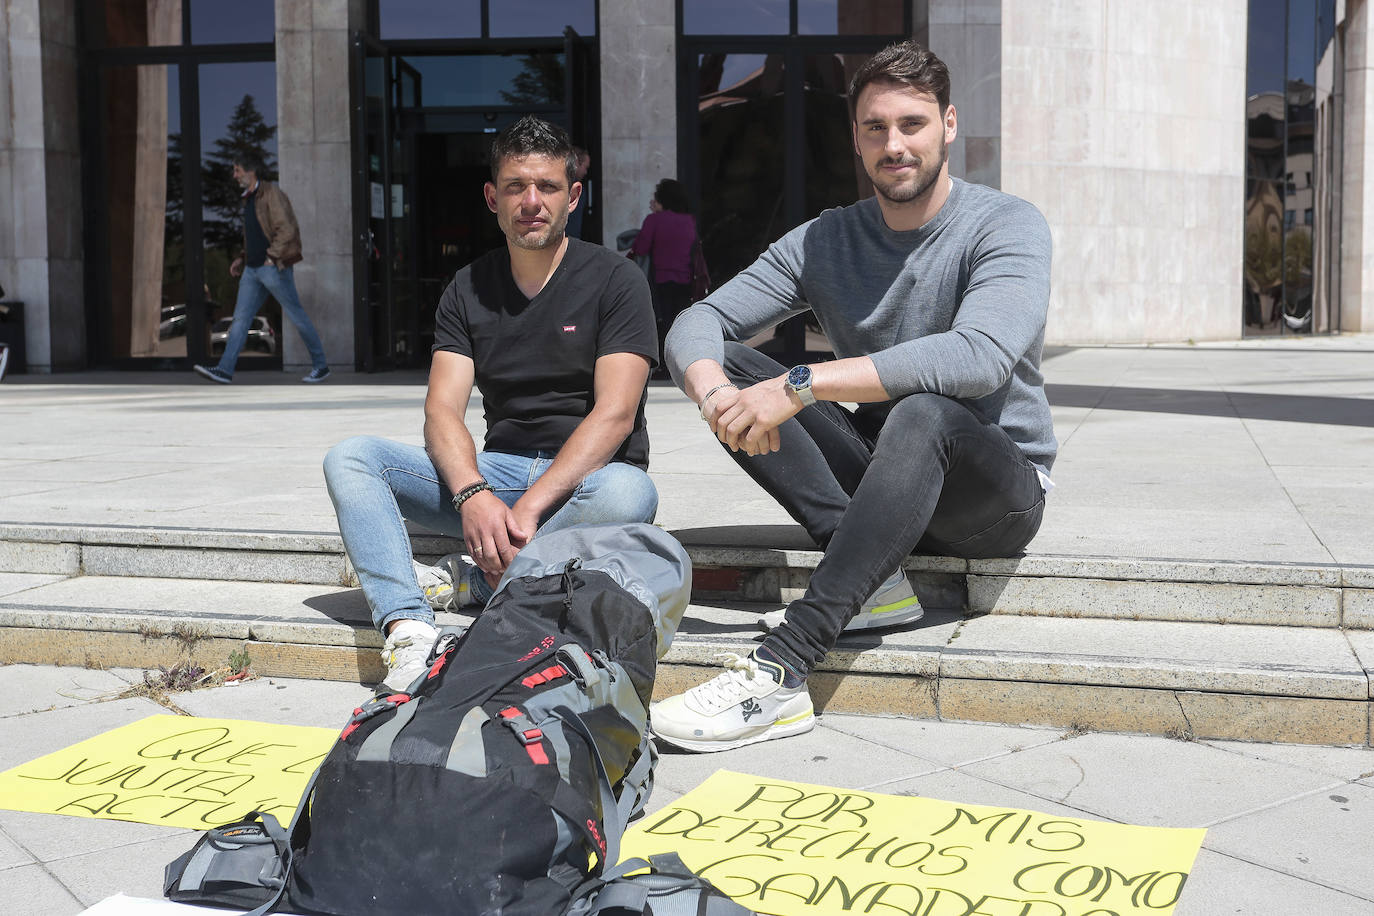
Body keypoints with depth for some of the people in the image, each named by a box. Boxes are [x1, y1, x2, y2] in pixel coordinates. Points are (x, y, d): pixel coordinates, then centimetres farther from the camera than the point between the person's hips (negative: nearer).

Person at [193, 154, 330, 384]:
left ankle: (320, 366, 10)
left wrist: (273, 256, -21)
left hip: (274, 268, -8)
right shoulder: (249, 199, 18)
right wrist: (242, 259, 17)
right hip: (253, 269, 8)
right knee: (240, 318, 0)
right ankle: (224, 370, -5)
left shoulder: (271, 193, -9)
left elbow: (287, 229, -18)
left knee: (296, 316, -1)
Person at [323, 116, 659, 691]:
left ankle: (471, 580, -26)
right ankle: (407, 628, -34)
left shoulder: (614, 281, -3)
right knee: (349, 458, -13)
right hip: (495, 471, 4)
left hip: (587, 476, -4)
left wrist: (530, 506, -26)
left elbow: (614, 414, -15)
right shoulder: (468, 291, 9)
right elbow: (442, 411, -3)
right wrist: (473, 495, -25)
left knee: (629, 494, -39)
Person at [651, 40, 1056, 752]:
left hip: (999, 486, -5)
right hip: (878, 480, 5)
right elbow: (697, 324, -2)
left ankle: (780, 671, -45)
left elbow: (981, 356, -31)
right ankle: (873, 575, -22)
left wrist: (801, 384, -35)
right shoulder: (824, 240, 4)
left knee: (923, 413, -39)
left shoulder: (1007, 227, -11)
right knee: (729, 367, -11)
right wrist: (715, 393, -28)